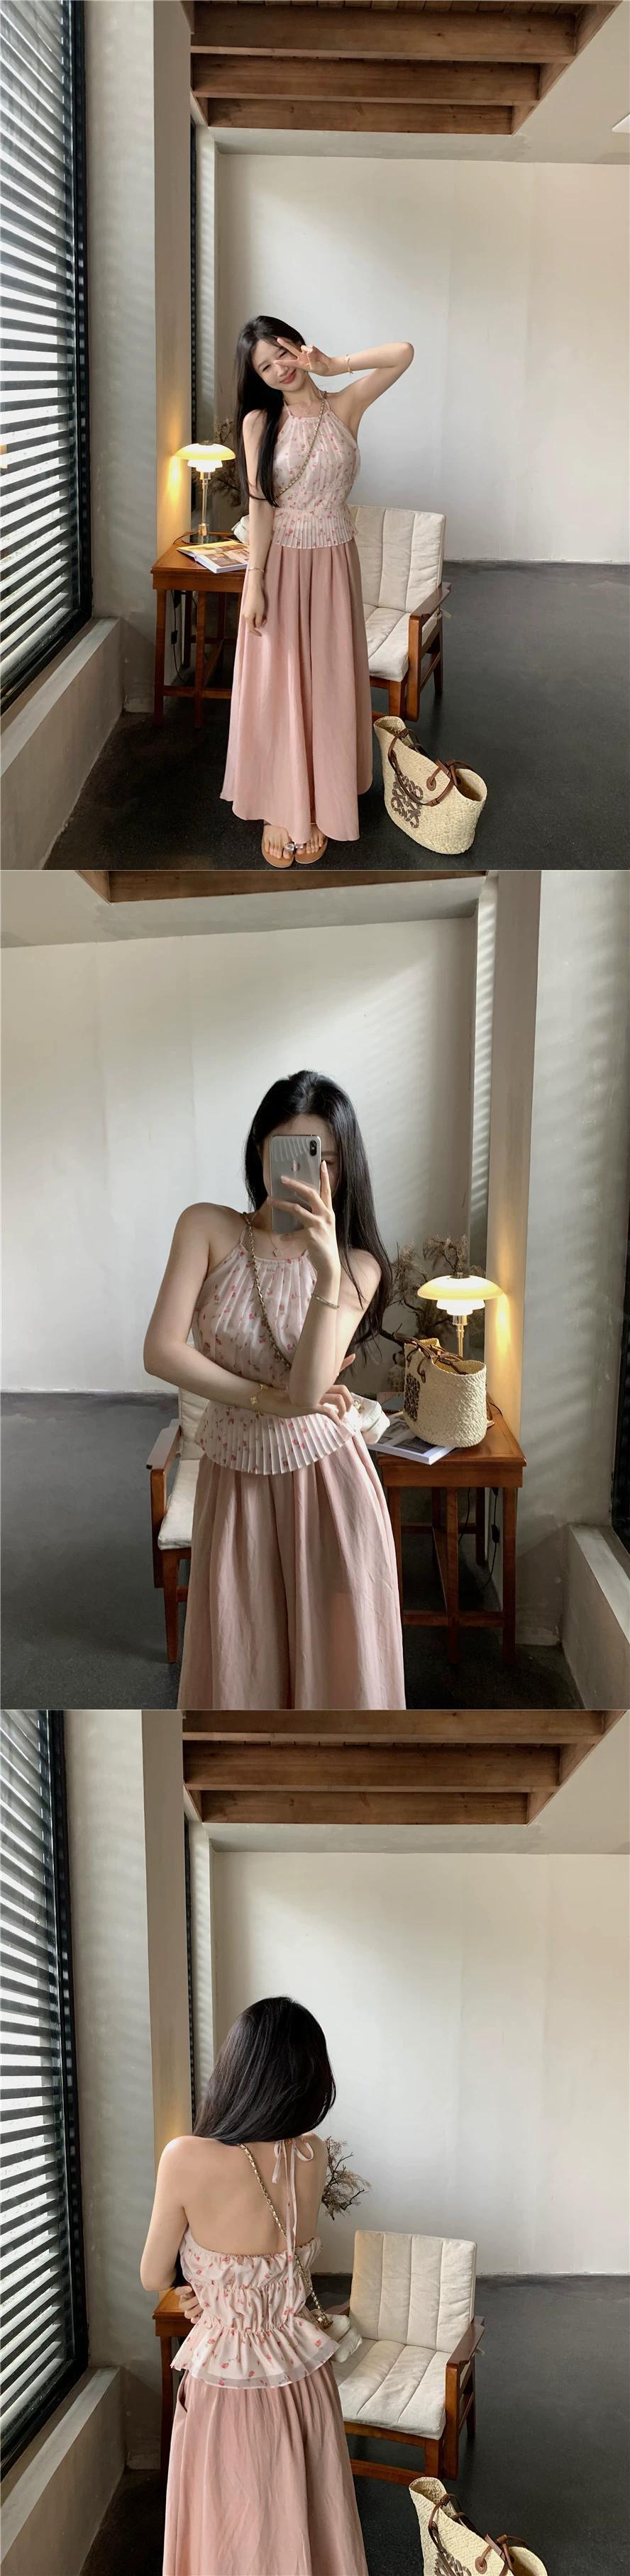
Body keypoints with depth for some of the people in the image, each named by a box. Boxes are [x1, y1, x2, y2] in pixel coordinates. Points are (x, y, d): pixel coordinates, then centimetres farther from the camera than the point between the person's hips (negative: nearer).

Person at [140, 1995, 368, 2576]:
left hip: (225, 2385, -4)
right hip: (305, 2381, 4)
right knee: (310, 2529, 20)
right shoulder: (315, 2157, -10)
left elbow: (154, 2278, -6)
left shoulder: (186, 2159, -23)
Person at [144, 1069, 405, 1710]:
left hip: (326, 1483, -1)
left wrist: (328, 1269, -31)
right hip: (234, 1482, 1)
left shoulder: (357, 1266, -6)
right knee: (238, 1662, 13)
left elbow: (309, 1390, -20)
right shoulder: (207, 1229, -6)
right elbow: (161, 1351, -15)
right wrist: (271, 1399, -16)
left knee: (334, 1655, 9)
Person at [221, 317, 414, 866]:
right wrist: (253, 581, -13)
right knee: (277, 686, 4)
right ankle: (280, 808, 14)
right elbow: (259, 507, -9)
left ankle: (318, 806, 19)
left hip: (334, 564, 1)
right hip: (280, 564, -1)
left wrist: (333, 365, -15)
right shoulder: (258, 422, -6)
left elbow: (404, 353, -12)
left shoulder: (345, 407, -3)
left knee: (327, 684, 8)